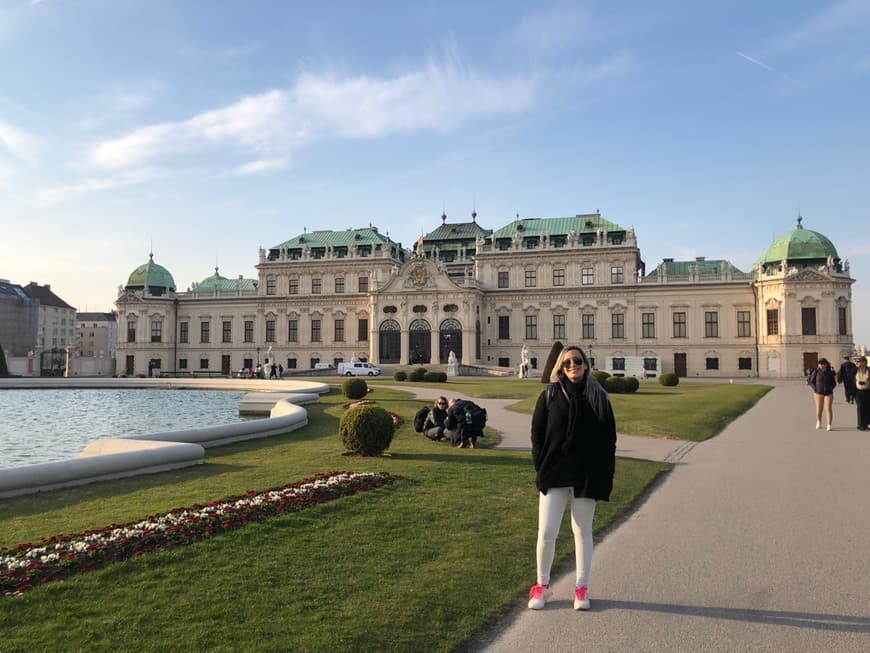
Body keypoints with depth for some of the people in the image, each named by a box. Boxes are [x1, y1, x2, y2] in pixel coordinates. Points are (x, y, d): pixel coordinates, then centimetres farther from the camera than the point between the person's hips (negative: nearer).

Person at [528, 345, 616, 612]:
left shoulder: (598, 397, 2)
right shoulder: (550, 395, 2)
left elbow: (609, 439, 3)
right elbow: (537, 433, 3)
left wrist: (605, 477, -3)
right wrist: (541, 468, -3)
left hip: (587, 475, 1)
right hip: (554, 475, 0)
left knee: (582, 531, 11)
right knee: (546, 532, -2)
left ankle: (581, 587, 24)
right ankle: (542, 585, 17)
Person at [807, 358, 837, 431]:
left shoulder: (830, 372, 3)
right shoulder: (815, 372, -4)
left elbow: (834, 382, 14)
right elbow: (810, 381, 3)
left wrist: (831, 388, -1)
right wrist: (815, 388, -6)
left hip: (828, 393, 1)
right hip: (818, 393, -1)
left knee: (828, 408, -7)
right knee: (819, 409, 6)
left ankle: (829, 425, -8)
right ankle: (818, 422, 31)